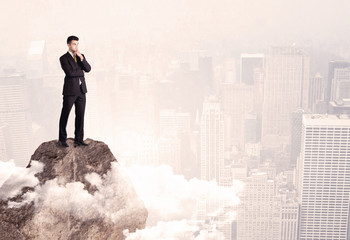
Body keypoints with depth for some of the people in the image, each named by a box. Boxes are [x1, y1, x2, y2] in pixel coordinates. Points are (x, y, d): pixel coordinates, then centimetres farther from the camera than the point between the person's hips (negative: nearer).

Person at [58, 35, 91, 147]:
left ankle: (79, 139, 12)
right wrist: (81, 72, -3)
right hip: (70, 90, -5)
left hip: (81, 90, 5)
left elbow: (88, 69, -1)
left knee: (80, 115, 5)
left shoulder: (81, 56, 14)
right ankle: (62, 139, 15)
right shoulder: (64, 58, -4)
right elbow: (70, 72, -17)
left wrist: (81, 58, -12)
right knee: (65, 115, 3)